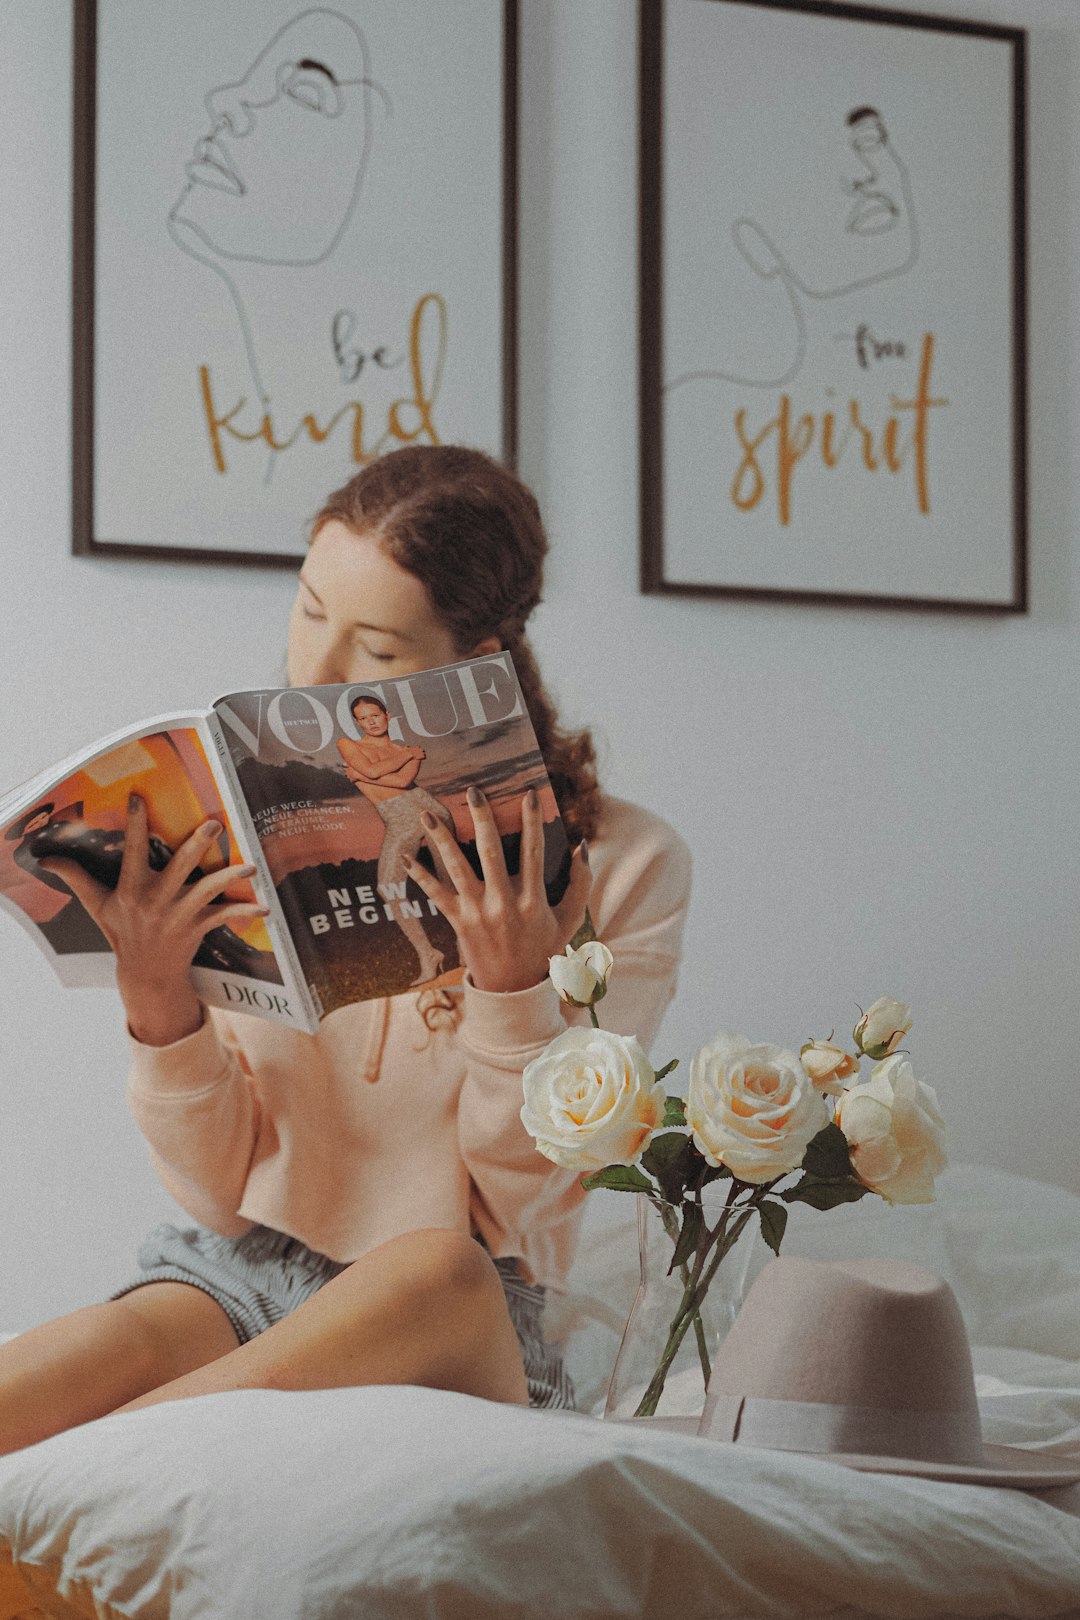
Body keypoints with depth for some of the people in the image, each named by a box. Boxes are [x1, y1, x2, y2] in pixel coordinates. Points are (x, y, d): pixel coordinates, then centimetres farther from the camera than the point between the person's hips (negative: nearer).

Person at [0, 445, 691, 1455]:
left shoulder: (623, 866, -3)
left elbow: (524, 1209, -3)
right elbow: (221, 1188, 1)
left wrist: (515, 991, -18)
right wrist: (158, 1006, -17)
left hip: (462, 1333, 0)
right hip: (237, 1277, 1)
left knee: (442, 1268, -38)